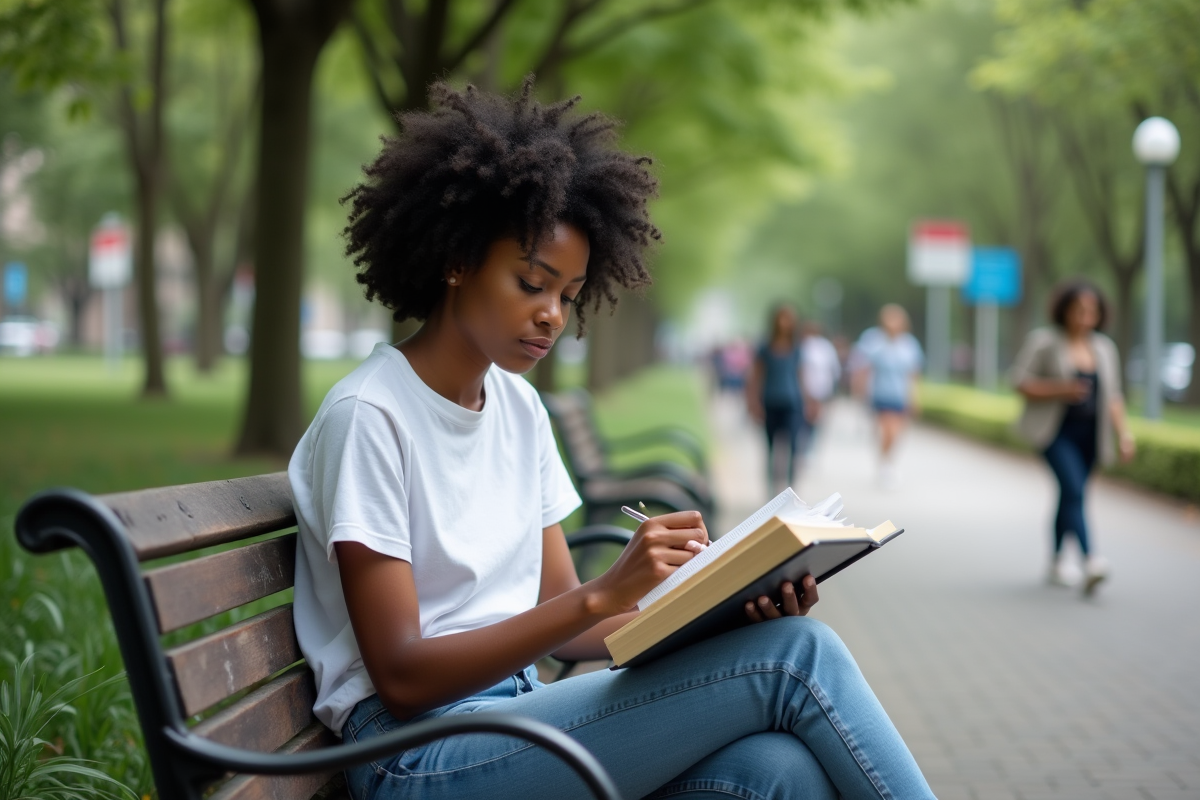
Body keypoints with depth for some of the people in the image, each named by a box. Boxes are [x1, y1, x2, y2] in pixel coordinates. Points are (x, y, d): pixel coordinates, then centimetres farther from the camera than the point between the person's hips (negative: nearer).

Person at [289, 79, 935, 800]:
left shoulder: (519, 406, 14)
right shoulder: (368, 416, -10)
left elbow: (562, 619, 11)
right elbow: (400, 675, -14)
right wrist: (602, 594, -23)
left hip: (520, 713, 7)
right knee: (794, 655, -20)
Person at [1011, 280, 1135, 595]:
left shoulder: (1104, 347, 9)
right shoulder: (1043, 341, -6)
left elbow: (1113, 396, 11)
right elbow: (1021, 380, -8)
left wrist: (1124, 433, 2)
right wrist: (1060, 389, -20)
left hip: (1089, 435, 5)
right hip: (1056, 430, -5)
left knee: (1070, 495, 12)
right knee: (1074, 489, -20)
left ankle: (1057, 560, 27)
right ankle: (1090, 561, -31)